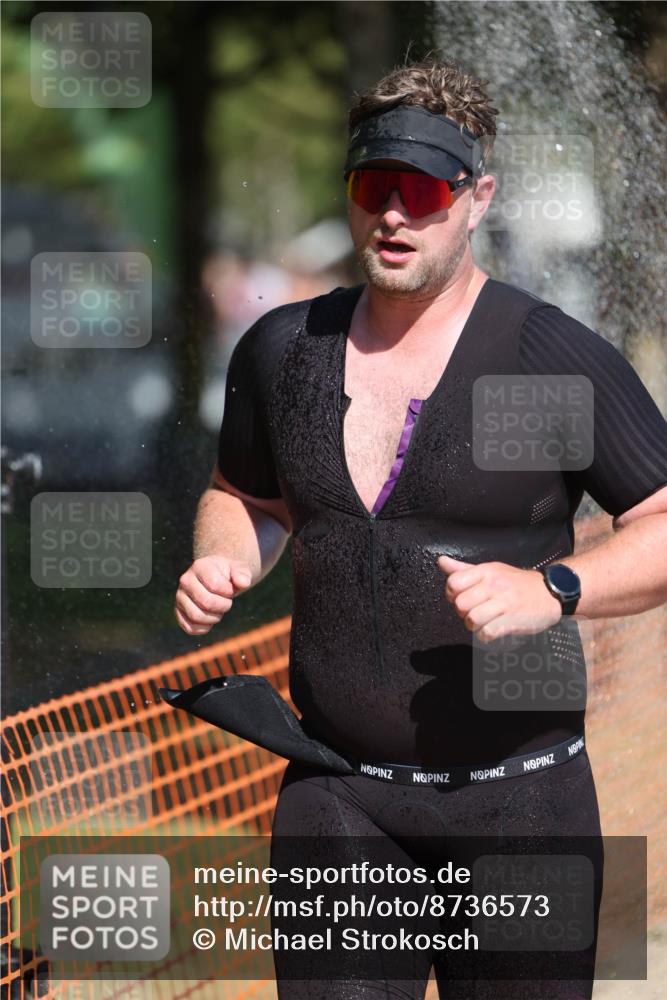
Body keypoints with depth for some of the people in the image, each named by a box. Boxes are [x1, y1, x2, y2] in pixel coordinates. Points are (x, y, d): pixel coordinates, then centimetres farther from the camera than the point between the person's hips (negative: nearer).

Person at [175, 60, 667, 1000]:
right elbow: (247, 497, 23)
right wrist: (220, 566, 0)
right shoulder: (282, 348, 6)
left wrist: (551, 591, -24)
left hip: (516, 796, -3)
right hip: (338, 797, 3)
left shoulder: (558, 358, -8)